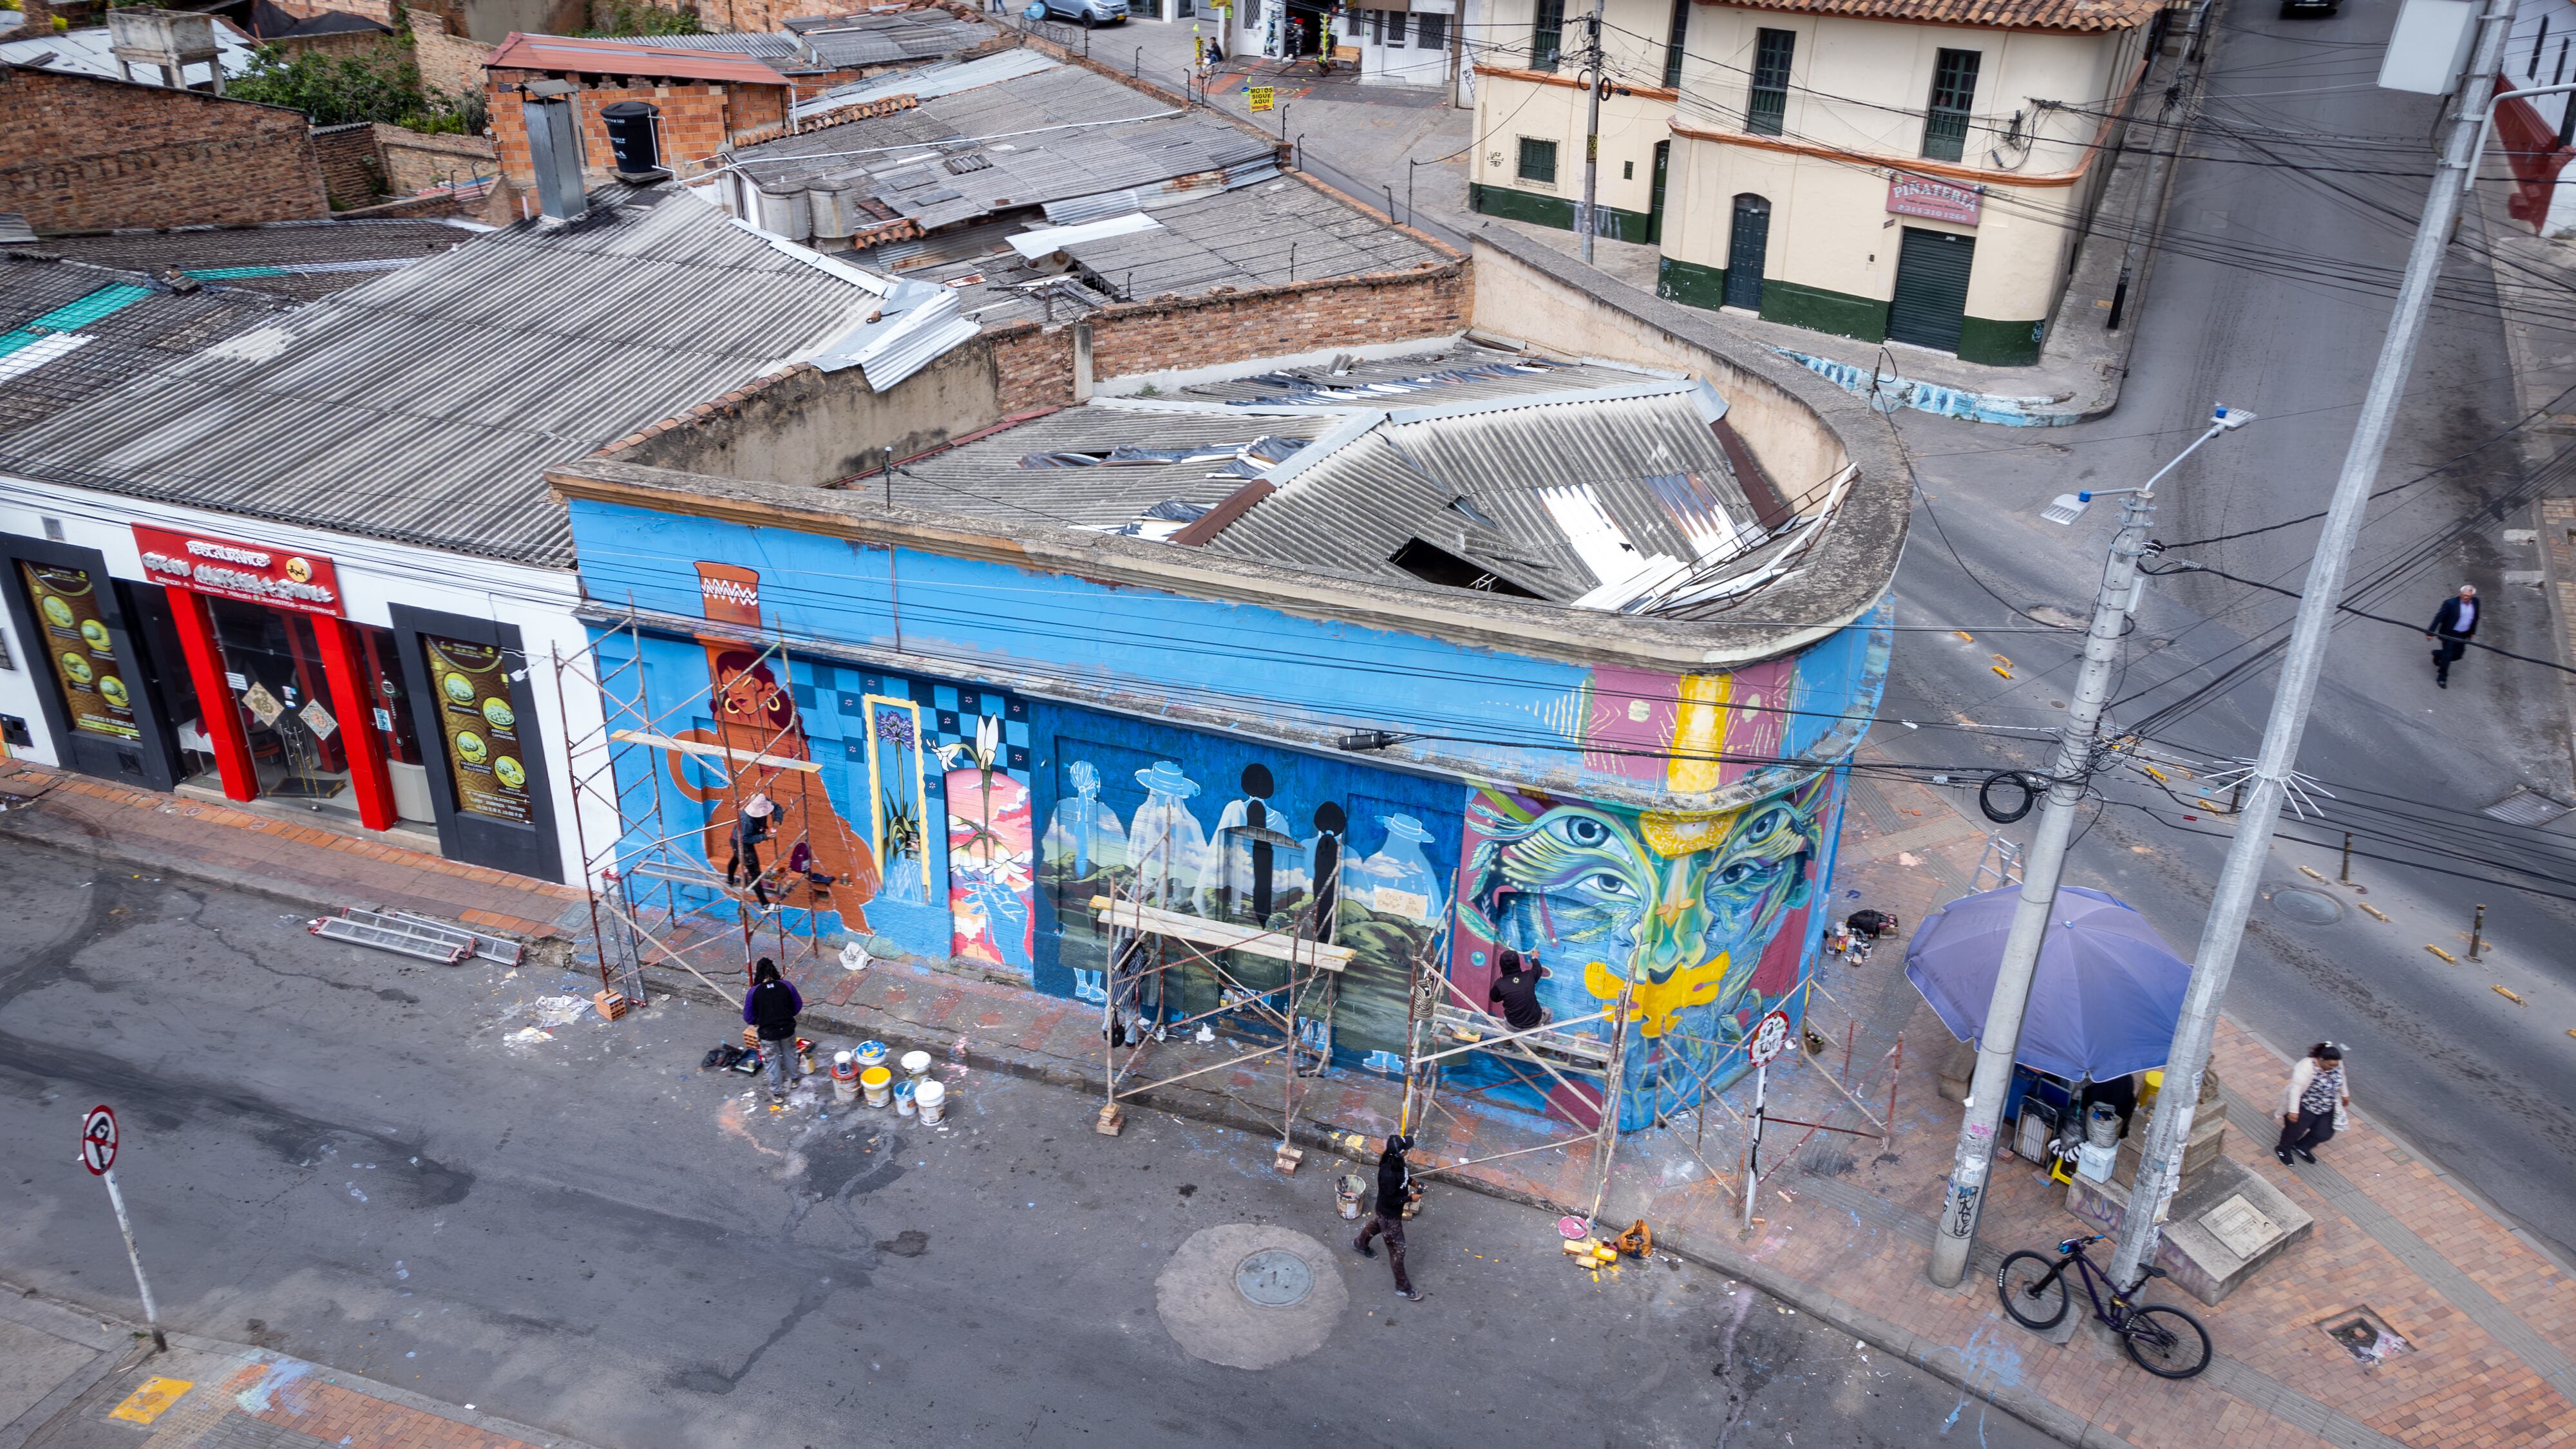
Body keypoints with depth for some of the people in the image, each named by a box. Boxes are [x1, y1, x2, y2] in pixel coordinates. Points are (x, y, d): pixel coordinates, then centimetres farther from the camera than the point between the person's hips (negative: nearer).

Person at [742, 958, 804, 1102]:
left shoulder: (753, 992, -17)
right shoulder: (787, 986, -12)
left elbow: (748, 1018, -9)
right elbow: (798, 1006, 2)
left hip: (768, 1034, -2)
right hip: (788, 1029, 2)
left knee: (772, 1062, 18)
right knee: (789, 1054, 29)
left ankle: (777, 1093, 31)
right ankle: (793, 1078, 51)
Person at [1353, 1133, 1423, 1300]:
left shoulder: (1397, 1161, -16)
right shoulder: (1388, 1174, -42)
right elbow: (1389, 1200, -30)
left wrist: (1412, 1181, -7)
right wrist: (1410, 1198, -23)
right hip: (1389, 1214, -9)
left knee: (1377, 1224, 37)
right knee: (1398, 1249, 8)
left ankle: (1360, 1244, 67)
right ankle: (1403, 1287, 26)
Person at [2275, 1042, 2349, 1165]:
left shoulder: (2336, 1064, -11)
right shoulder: (2308, 1067, -32)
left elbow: (2341, 1078, 11)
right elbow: (2296, 1089, -31)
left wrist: (2345, 1095, 23)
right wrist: (2293, 1111, -32)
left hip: (2326, 1109, 6)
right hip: (2304, 1108, -6)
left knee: (2324, 1134, 5)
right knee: (2295, 1131, 3)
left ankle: (2301, 1147, 30)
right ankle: (2283, 1149, 32)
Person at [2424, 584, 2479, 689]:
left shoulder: (2475, 602, -4)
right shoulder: (2451, 603, -21)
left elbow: (2475, 617, 11)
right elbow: (2439, 617, -18)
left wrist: (2472, 631, 17)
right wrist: (2431, 632, -18)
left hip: (2463, 635, 5)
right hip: (2449, 634, -5)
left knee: (2457, 655, 13)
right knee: (2447, 656, 0)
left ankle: (2438, 655, 41)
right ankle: (2442, 678, 15)